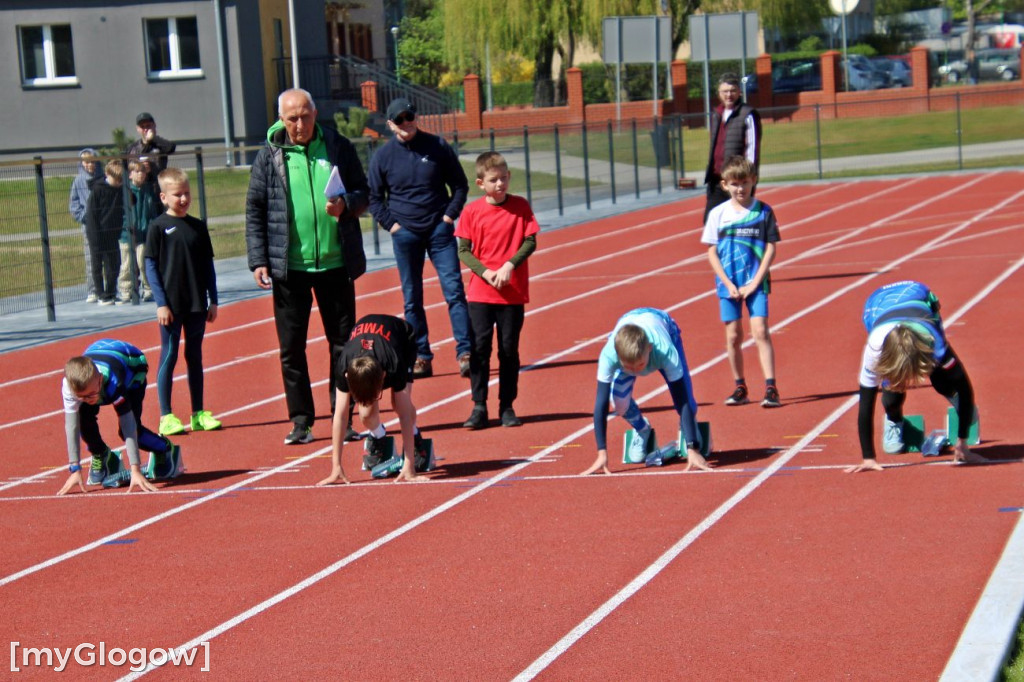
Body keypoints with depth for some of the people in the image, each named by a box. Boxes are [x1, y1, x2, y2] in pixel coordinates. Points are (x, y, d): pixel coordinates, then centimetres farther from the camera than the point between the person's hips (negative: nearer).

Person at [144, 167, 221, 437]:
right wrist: (161, 303, -12)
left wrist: (213, 301, 8)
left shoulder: (198, 227, 7)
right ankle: (166, 417, 3)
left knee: (195, 357, 10)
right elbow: (150, 265, -6)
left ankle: (198, 414, 16)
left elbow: (208, 265, 12)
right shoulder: (158, 227, -5)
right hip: (171, 306, -4)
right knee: (169, 356, -1)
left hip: (197, 304, 4)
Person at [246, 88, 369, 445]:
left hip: (336, 263, 1)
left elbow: (363, 193, 10)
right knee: (291, 348, 3)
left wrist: (346, 204, -13)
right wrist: (258, 261, -3)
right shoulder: (269, 157, 1)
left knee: (343, 342, 6)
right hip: (288, 266, 0)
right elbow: (255, 212, 4)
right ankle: (301, 421, 11)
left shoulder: (339, 147, 3)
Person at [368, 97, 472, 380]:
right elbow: (374, 197, 10)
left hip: (440, 230, -1)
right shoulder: (382, 157, 2)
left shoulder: (438, 147, 2)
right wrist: (390, 224, 0)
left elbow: (460, 184, 10)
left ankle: (464, 352, -7)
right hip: (405, 234, 1)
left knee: (454, 290, -8)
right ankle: (421, 357, 10)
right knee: (412, 299, 4)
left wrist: (450, 214, -1)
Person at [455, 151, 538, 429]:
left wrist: (509, 265, -17)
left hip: (513, 293, 0)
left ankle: (507, 407, 13)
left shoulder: (520, 206, 0)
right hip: (480, 292, 0)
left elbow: (530, 241, -3)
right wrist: (485, 273, -15)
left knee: (509, 350, 4)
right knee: (479, 348, -3)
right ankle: (479, 407, 3)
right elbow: (463, 250, -1)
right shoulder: (472, 211, -1)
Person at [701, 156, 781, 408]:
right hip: (728, 284, 2)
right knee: (733, 336, 5)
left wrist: (755, 282, -9)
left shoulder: (764, 211, -1)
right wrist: (728, 284, -7)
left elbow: (771, 248, -1)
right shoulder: (718, 214, 1)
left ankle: (770, 387, -12)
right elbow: (712, 252, 2)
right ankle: (740, 388, 16)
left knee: (760, 332, -10)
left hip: (756, 283, -2)